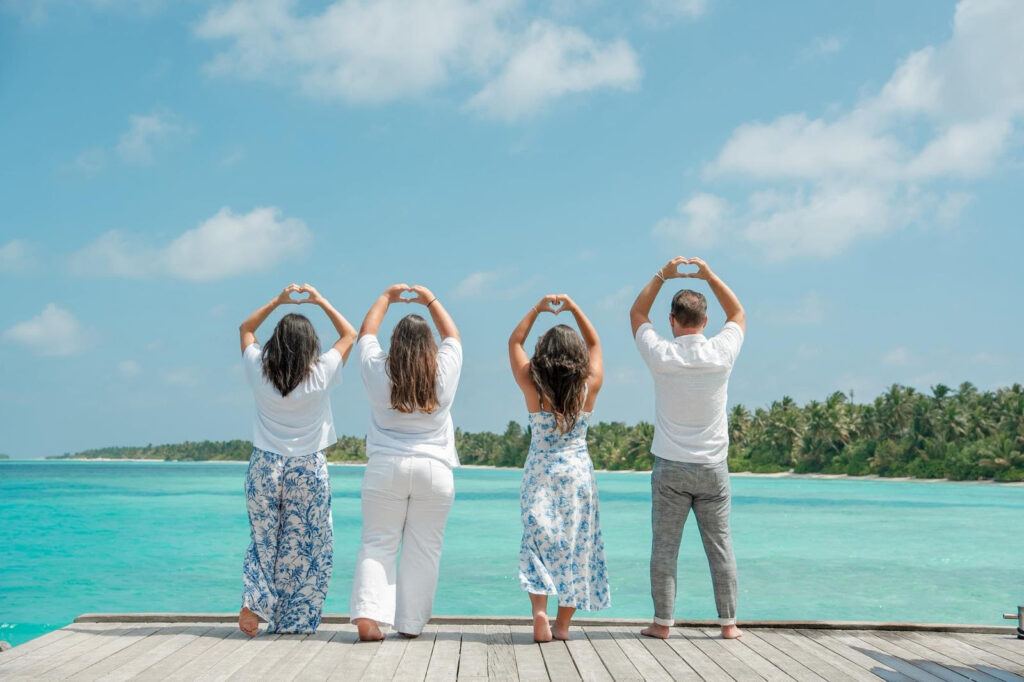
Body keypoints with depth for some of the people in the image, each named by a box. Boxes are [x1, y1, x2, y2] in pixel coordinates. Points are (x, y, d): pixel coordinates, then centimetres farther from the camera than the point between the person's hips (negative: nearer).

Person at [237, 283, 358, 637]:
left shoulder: (259, 371, -5)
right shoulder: (320, 375, -11)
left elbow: (245, 329, 15)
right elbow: (349, 334, 5)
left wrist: (278, 301, 13)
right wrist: (322, 301, 9)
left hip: (265, 467, 2)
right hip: (308, 470, -2)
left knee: (263, 541, 18)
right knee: (307, 547, 8)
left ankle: (253, 604, 1)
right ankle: (294, 621, 9)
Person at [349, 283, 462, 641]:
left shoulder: (378, 371, -2)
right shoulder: (444, 372, -2)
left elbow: (366, 332, 16)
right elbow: (452, 335, 17)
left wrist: (386, 297, 28)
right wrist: (430, 300, 26)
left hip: (385, 468, 0)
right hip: (434, 470, 0)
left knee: (377, 543, 4)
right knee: (423, 549, 5)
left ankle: (368, 615, -11)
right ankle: (411, 623, 8)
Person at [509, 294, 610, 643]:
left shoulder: (534, 390, -9)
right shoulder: (589, 389, -6)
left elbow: (515, 342, 4)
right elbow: (594, 343, 10)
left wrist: (537, 309, 7)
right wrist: (573, 307, 12)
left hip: (540, 476, -1)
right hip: (578, 474, 1)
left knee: (539, 545, 6)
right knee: (575, 548, 8)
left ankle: (539, 610, -13)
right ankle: (563, 623, 12)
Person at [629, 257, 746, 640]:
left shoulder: (662, 356, -9)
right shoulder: (721, 354, -6)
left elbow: (637, 314, 10)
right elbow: (738, 314, 14)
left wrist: (662, 276, 10)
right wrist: (710, 276, 12)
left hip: (671, 468, -1)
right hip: (713, 468, 1)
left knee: (665, 548, 4)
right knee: (720, 547, 8)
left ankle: (662, 622, 7)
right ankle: (728, 622, 13)